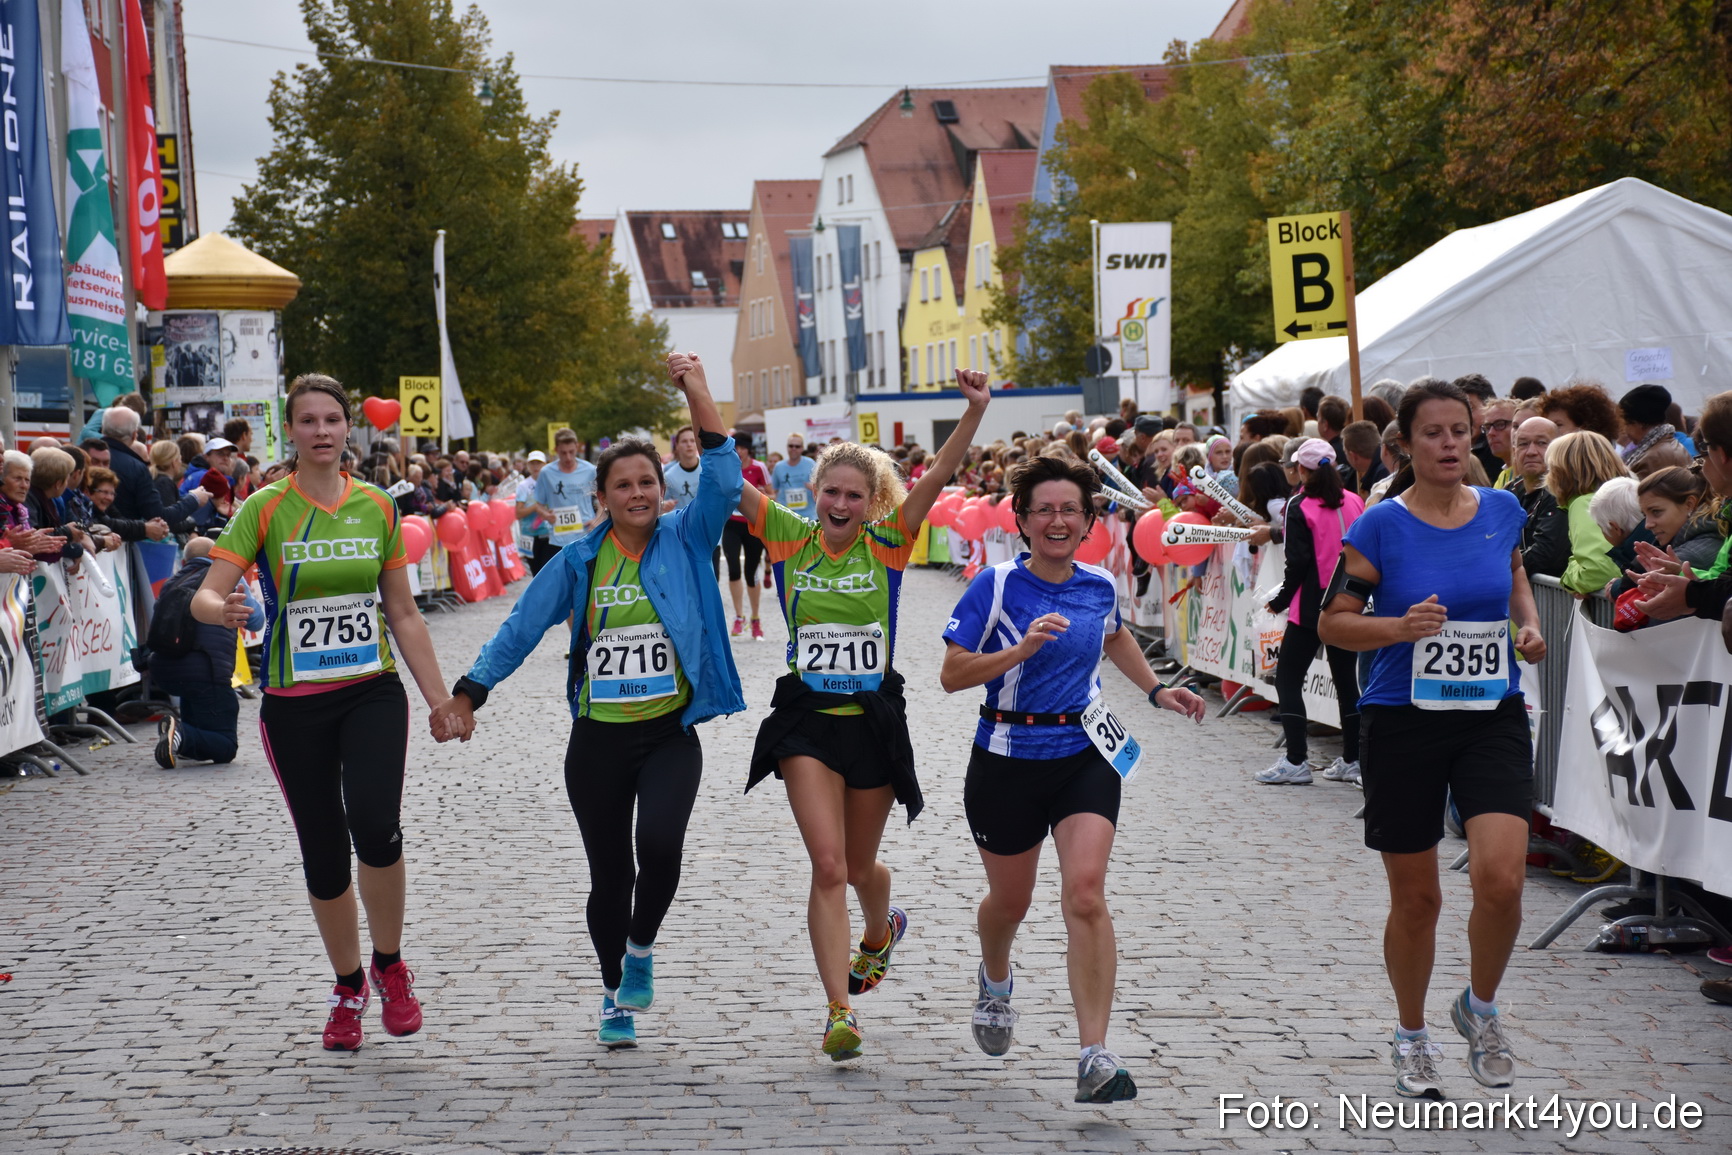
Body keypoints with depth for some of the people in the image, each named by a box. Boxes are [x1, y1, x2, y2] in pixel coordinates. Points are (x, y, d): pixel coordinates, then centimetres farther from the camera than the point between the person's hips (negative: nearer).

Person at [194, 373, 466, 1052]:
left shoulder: (378, 507, 4)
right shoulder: (265, 509, -4)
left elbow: (403, 615, 11)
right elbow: (204, 595, -13)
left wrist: (440, 700, 8)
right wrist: (222, 609, -36)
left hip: (373, 692, 0)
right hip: (294, 704, 0)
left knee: (375, 824, -22)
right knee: (322, 853, 5)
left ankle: (389, 965, 1)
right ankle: (348, 987, 26)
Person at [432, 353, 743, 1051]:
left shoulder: (686, 542, 1)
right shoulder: (579, 561, 3)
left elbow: (723, 480, -13)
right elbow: (521, 627, 4)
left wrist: (697, 393, -18)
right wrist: (468, 693, -4)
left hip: (670, 735, -1)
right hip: (598, 740, 2)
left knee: (659, 842, -25)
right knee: (608, 874, 8)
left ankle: (641, 949, 5)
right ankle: (615, 994, 29)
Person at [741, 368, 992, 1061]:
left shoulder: (887, 544, -1)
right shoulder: (790, 538, 0)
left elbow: (937, 477, -13)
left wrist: (975, 412, -25)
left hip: (873, 718, 1)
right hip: (808, 719, -1)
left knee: (860, 865, 17)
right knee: (827, 865, -12)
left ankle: (881, 931, 52)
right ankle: (839, 1011, -11)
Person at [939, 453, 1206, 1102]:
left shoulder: (1099, 587, 2)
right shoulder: (996, 586, -11)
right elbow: (952, 675, -14)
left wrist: (1156, 691, 18)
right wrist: (1023, 648, -25)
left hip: (1085, 755, 2)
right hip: (1008, 760, -1)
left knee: (1086, 895, -16)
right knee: (1010, 900, 16)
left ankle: (1095, 1059, -18)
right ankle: (995, 982, 53)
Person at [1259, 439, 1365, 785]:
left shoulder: (1299, 509, -10)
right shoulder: (1355, 503, 5)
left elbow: (1298, 562, -14)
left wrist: (1279, 601, -4)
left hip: (1312, 605, -6)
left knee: (1288, 678, 1)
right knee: (1346, 679, 13)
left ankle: (1295, 762, -6)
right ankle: (1351, 760, 15)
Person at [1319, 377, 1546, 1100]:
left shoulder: (1503, 510, 2)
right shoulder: (1381, 525, -8)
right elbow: (1332, 622, -4)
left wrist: (1529, 623, 5)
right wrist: (1400, 625, -20)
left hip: (1492, 718, 2)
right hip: (1404, 722, -2)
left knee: (1502, 877, -16)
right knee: (1416, 898, 7)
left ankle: (1480, 1007, 12)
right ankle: (1411, 1037, 31)